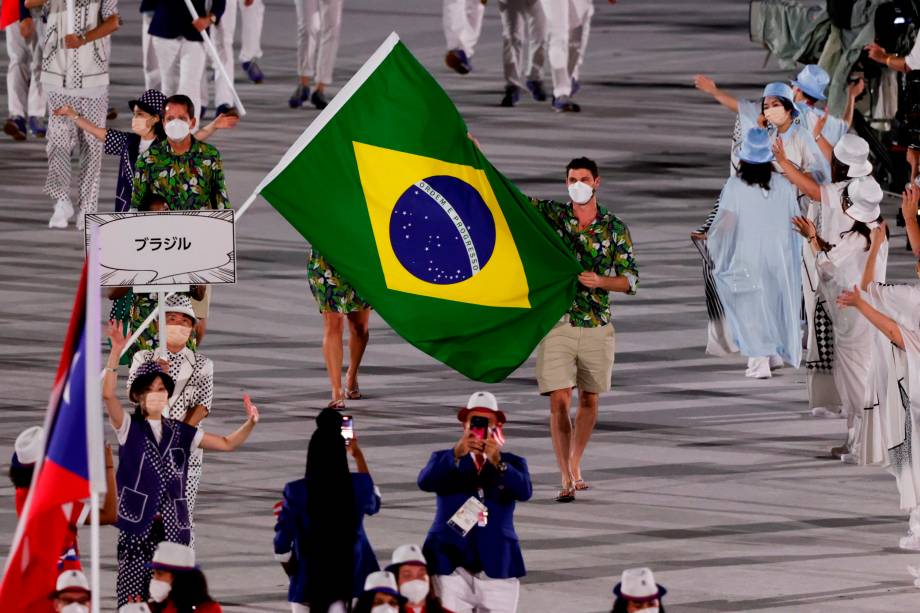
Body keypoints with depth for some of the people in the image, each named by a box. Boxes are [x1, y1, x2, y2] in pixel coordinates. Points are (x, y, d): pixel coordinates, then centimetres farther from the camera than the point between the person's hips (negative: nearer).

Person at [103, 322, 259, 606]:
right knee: (132, 599, -6)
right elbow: (107, 394, -14)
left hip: (172, 527, 3)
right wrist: (116, 351, -24)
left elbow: (227, 444, 16)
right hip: (137, 524, -3)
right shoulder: (129, 427, 2)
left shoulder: (180, 432, 13)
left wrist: (249, 424, -3)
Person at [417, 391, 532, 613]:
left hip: (496, 564, 1)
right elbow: (425, 482, -11)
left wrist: (497, 462, -26)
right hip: (450, 561, -1)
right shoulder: (444, 459, 10)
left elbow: (524, 492, -10)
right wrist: (457, 454, -26)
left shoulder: (513, 463, 11)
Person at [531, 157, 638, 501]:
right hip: (556, 324, -2)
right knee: (559, 401, -9)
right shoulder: (552, 215, 1)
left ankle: (575, 466, 30)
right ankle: (566, 480, -9)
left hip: (596, 327, 2)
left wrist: (601, 282, -18)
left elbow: (630, 280, 2)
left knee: (589, 400, 12)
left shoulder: (615, 228, 2)